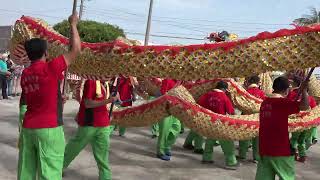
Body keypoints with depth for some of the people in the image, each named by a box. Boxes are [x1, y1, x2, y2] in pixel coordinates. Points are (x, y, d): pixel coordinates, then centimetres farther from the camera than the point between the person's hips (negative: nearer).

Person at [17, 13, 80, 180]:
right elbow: (76, 49, -10)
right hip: (49, 129, -7)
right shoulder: (50, 68, -12)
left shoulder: (25, 73, 9)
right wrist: (73, 24, 3)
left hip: (28, 128, 7)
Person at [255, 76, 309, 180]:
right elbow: (305, 106, -21)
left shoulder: (264, 103, 7)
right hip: (281, 150, -6)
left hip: (264, 149, 6)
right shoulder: (282, 102, -14)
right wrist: (304, 89, -9)